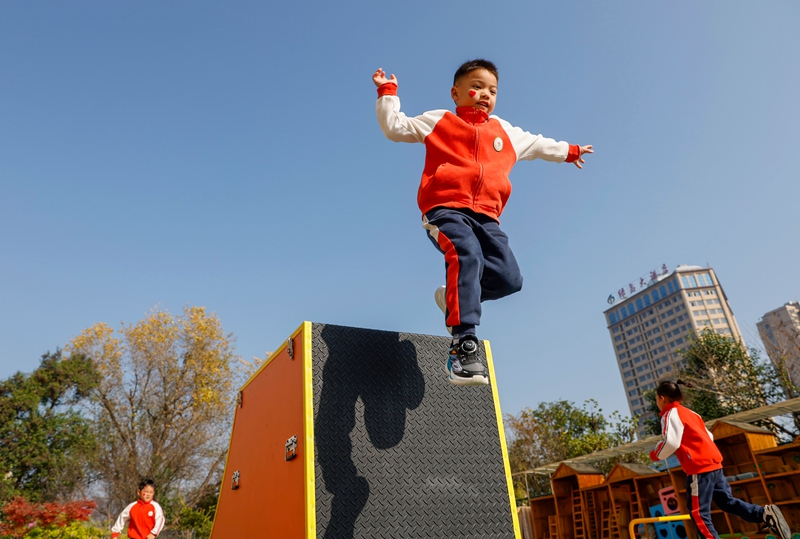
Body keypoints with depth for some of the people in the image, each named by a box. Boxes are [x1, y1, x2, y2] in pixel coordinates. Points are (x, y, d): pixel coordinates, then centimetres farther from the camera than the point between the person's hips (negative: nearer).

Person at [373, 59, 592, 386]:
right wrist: (387, 94, 7)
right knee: (467, 255, -34)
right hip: (445, 209, -5)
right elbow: (394, 127, 15)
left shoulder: (505, 132, 29)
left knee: (509, 278, -13)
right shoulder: (438, 121, 16)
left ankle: (456, 298, 13)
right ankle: (463, 344, -36)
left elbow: (537, 144, 44)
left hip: (485, 217, 5)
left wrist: (568, 151, 52)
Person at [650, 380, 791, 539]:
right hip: (713, 463, 9)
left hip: (699, 468, -9)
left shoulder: (670, 414, -8)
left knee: (698, 512, -3)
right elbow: (708, 436, 23)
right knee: (727, 501, 16)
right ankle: (765, 514, 2)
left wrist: (656, 454, -2)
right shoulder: (688, 412, 20)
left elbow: (671, 442, -18)